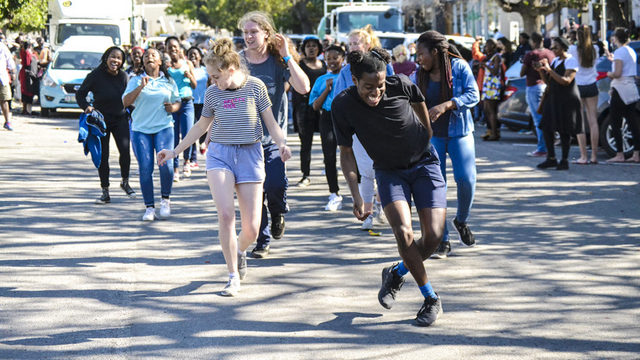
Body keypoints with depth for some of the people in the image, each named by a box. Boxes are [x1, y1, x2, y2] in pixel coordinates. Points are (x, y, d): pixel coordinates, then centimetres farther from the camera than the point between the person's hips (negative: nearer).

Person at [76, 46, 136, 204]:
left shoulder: (123, 76, -1)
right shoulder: (95, 75, -11)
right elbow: (80, 94, -3)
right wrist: (86, 106, -20)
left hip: (120, 118, 1)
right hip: (101, 120, -1)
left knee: (125, 150, -16)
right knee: (102, 156, 2)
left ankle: (125, 182, 9)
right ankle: (105, 192, 12)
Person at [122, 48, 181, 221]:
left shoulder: (168, 81, 12)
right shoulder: (136, 80, 9)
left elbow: (177, 101, 21)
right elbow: (125, 102, -2)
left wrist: (174, 107, -2)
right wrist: (140, 87, -14)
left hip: (164, 127, 0)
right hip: (140, 129, 0)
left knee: (165, 163, -18)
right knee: (145, 169, -4)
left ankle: (165, 200, 4)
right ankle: (149, 208, 5)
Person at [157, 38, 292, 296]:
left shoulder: (255, 87, -2)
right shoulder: (213, 93, 4)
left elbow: (270, 122, 4)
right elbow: (201, 126, 17)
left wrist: (281, 144, -14)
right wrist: (175, 152, 18)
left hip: (250, 155, -1)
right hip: (220, 154, 1)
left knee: (251, 229, -3)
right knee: (226, 214, -20)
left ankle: (239, 250, 34)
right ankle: (233, 277, -8)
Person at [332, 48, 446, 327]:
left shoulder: (401, 85, -20)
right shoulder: (343, 106, -19)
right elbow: (346, 152, -7)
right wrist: (356, 196, -15)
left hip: (424, 162, 0)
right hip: (389, 170, 0)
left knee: (433, 236, -12)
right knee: (403, 232, -21)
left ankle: (396, 273, 19)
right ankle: (431, 298, -3)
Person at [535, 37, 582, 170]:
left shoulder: (571, 61, -8)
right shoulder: (555, 60, 17)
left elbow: (566, 81, -20)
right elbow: (547, 81, 17)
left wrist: (549, 70, -23)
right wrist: (541, 70, -1)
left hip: (567, 100, -8)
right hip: (552, 99, 8)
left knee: (564, 131, -6)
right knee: (546, 128, 3)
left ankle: (564, 161, 0)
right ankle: (551, 159, 11)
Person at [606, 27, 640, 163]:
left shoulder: (619, 52, -13)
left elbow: (617, 73, -19)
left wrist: (609, 74, 0)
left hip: (621, 89, -9)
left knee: (615, 123, -2)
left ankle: (619, 154, -4)